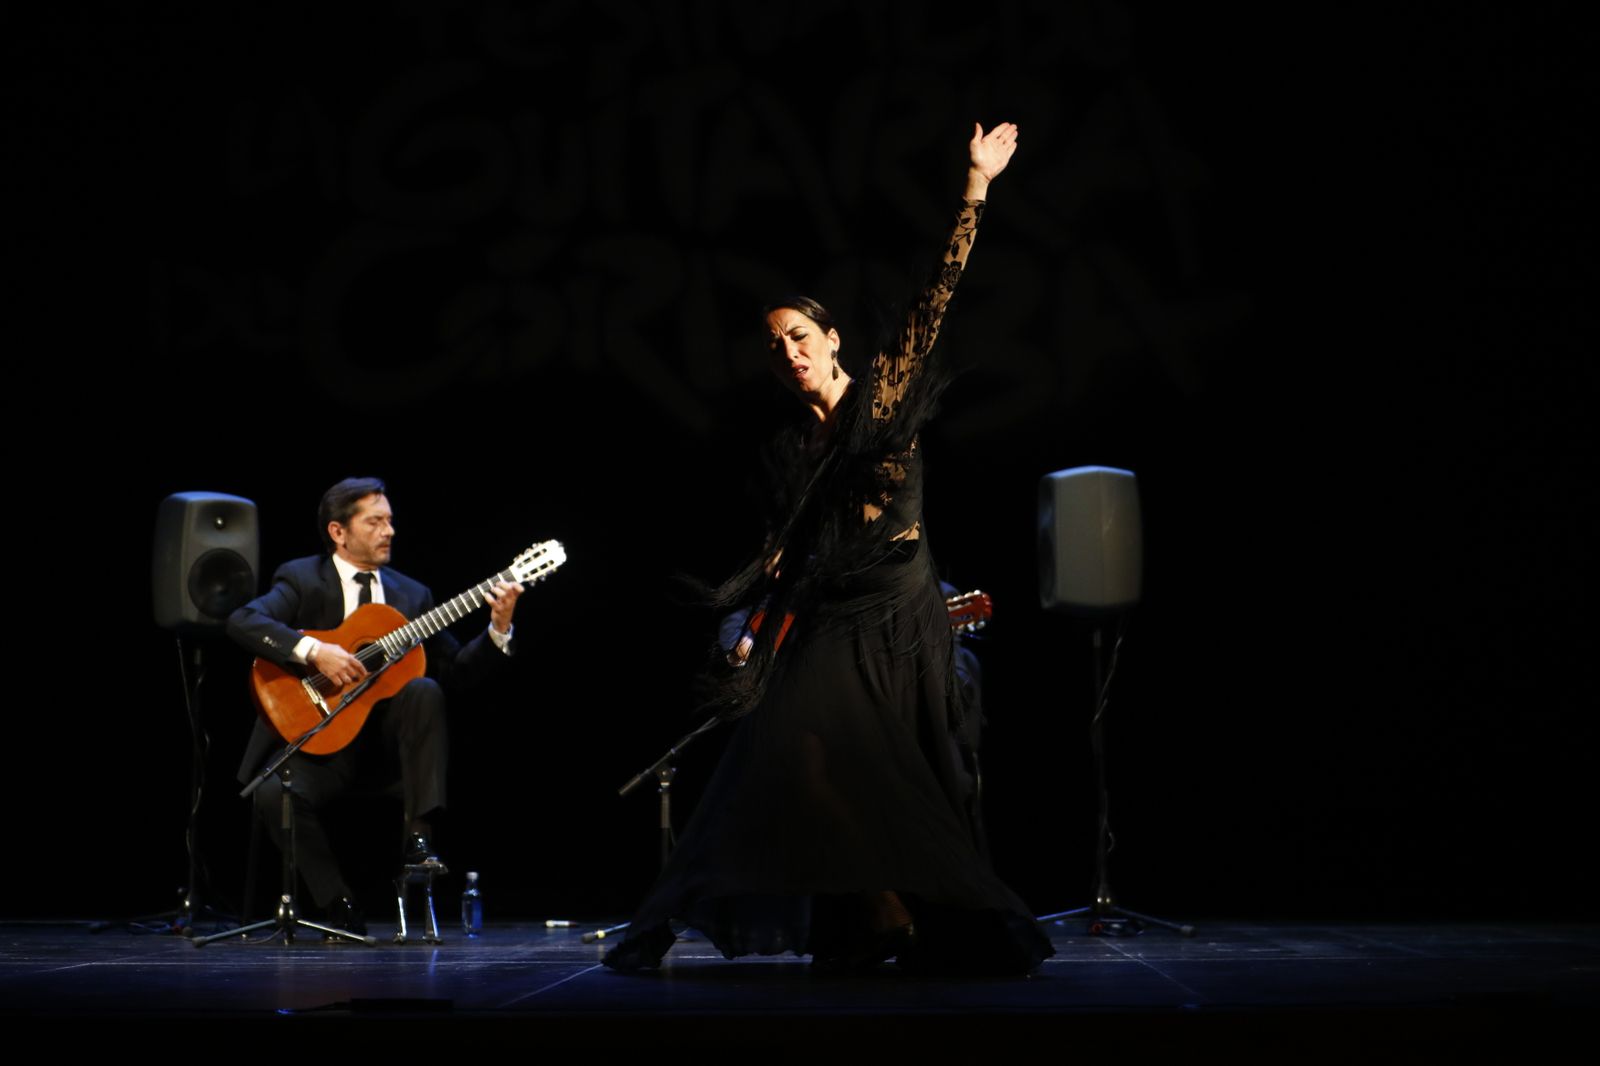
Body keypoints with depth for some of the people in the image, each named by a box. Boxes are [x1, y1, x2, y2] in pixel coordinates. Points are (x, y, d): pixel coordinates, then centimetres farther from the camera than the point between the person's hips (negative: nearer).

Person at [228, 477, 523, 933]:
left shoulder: (412, 594, 12)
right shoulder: (302, 579, 1)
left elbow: (457, 668, 7)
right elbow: (242, 621, -18)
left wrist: (498, 629, -10)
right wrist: (314, 651, -29)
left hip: (387, 741, 2)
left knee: (425, 690, -28)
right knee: (275, 794, -31)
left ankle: (418, 835, -24)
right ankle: (339, 906, -12)